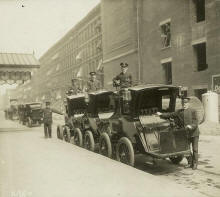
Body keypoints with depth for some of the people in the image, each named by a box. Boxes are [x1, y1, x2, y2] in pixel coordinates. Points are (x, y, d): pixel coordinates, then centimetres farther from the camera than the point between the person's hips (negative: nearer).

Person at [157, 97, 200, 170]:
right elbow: (170, 115, 13)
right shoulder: (179, 112, 6)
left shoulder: (193, 111, -8)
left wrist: (191, 126, -32)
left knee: (195, 149, 3)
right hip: (186, 134, 4)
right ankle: (190, 163, 24)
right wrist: (161, 114, 12)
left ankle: (195, 164, 17)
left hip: (194, 133, -4)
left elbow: (195, 123, -13)